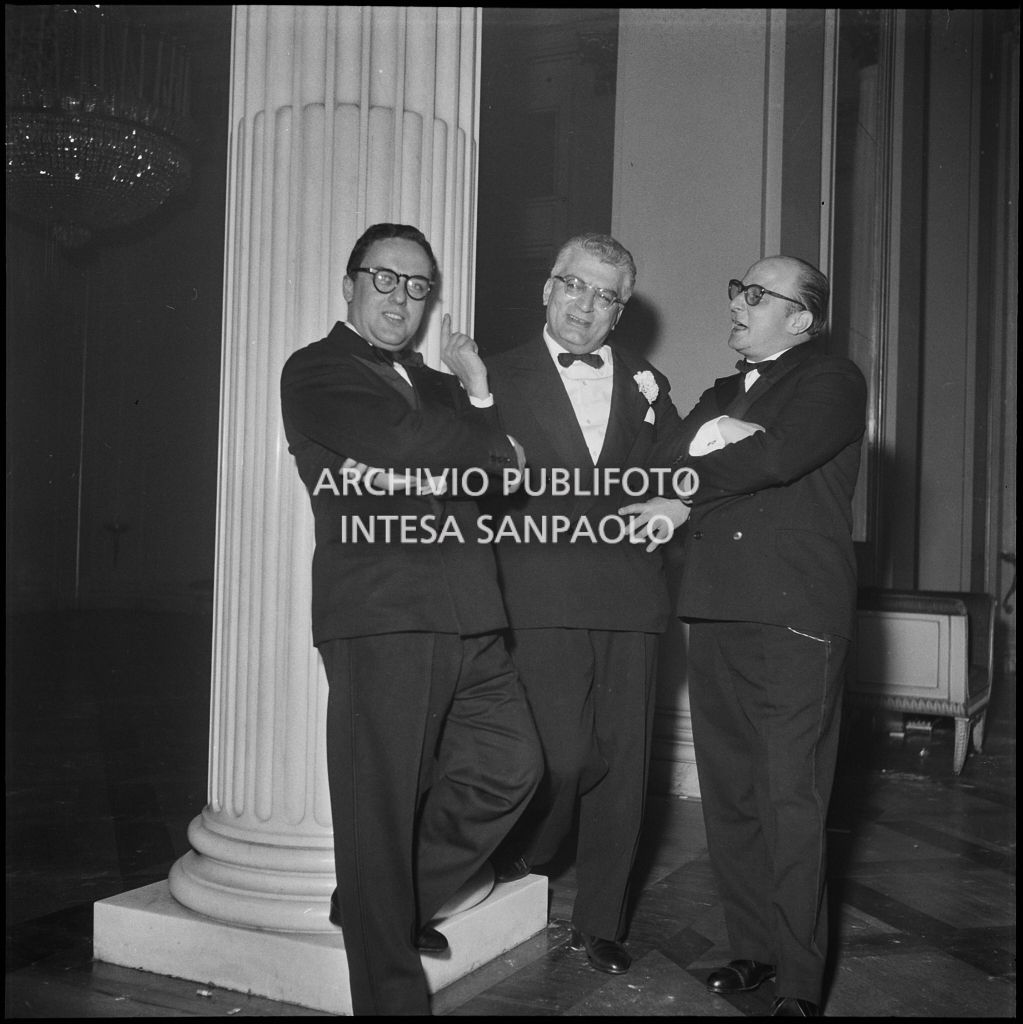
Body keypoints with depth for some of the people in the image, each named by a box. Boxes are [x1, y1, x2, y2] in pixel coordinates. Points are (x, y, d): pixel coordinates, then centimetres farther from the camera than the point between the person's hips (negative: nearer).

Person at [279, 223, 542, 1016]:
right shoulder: (317, 371, 2)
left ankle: (396, 903, 28)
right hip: (381, 616, -7)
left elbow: (503, 478, 16)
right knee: (383, 805, -2)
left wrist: (479, 398, -1)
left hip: (466, 619, 8)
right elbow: (405, 441, -15)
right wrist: (495, 444, 0)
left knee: (511, 765, 10)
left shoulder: (437, 386, 24)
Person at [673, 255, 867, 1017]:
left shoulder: (832, 382, 2)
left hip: (796, 616, -6)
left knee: (793, 804, -4)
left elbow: (775, 458, -17)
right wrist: (716, 438, -11)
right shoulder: (723, 392, 23)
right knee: (729, 796, 10)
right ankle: (753, 948, 23)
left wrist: (704, 460, -5)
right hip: (718, 611, 7)